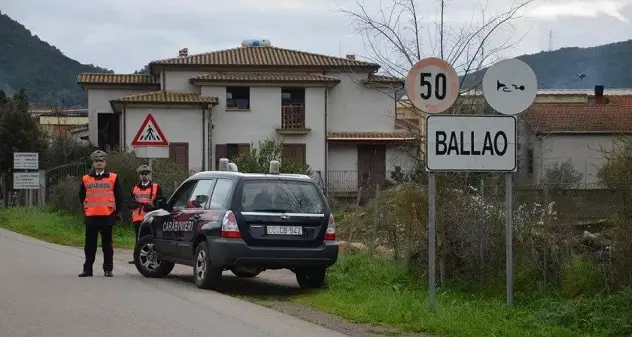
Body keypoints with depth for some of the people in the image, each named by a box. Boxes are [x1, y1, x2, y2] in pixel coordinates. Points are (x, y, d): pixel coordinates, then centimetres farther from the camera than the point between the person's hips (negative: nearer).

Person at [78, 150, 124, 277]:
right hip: (91, 217, 2)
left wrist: (115, 212, 6)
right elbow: (81, 196, 19)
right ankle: (87, 269, 9)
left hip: (107, 216, -2)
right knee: (90, 245, 4)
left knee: (107, 244, 3)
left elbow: (119, 196, 8)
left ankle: (108, 269, 8)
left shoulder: (113, 178, 5)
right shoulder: (86, 179, 9)